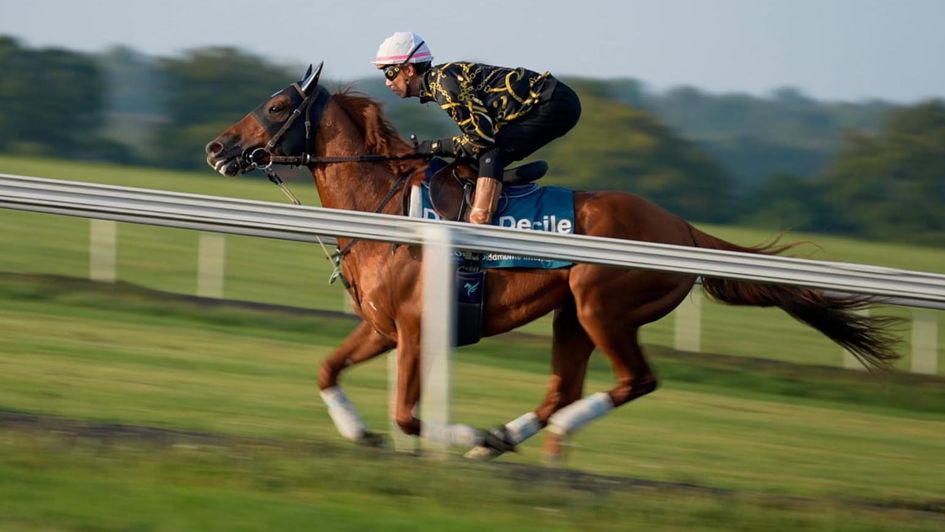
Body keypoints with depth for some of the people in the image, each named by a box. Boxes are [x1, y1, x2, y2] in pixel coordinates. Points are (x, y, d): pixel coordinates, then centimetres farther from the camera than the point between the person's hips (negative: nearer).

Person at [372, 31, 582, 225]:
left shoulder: (442, 80, -14)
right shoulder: (437, 80, 15)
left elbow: (482, 135, -18)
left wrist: (435, 147, -8)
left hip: (556, 104, -10)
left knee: (490, 154, -18)